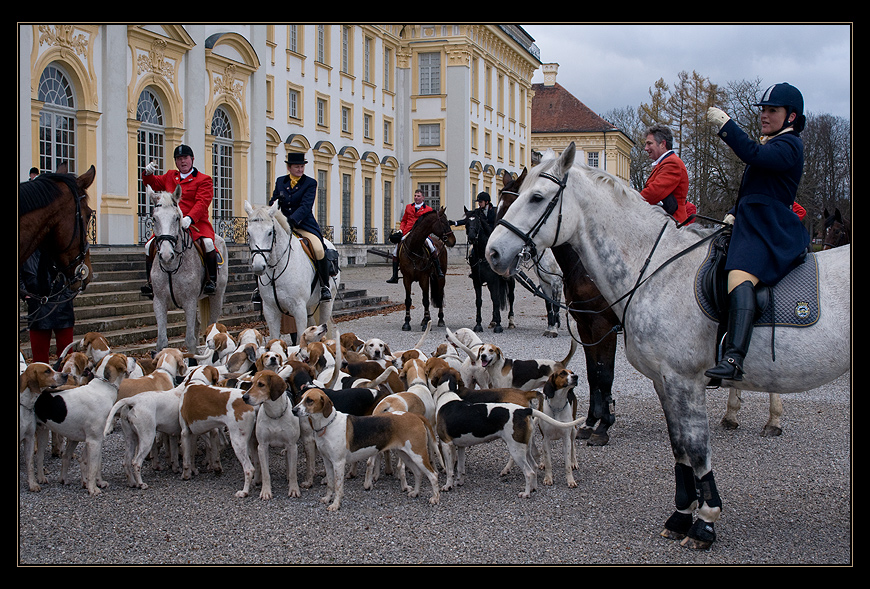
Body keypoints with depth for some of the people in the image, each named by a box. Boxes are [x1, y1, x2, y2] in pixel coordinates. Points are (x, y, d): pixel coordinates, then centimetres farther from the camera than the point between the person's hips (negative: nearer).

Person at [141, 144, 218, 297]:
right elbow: (153, 183, 30)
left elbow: (202, 202, -12)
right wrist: (148, 173, 4)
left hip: (196, 222, -5)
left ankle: (211, 280, -20)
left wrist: (189, 218, -29)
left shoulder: (204, 180, 1)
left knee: (207, 243, -33)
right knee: (150, 245, -11)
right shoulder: (170, 176, 20)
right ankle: (151, 282, 4)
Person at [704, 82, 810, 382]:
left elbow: (753, 154, -25)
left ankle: (734, 358, -51)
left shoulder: (789, 145, -6)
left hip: (770, 229, -11)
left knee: (740, 275, -33)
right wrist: (734, 213, 12)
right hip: (754, 225, 11)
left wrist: (724, 123, -23)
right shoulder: (771, 144, 25)